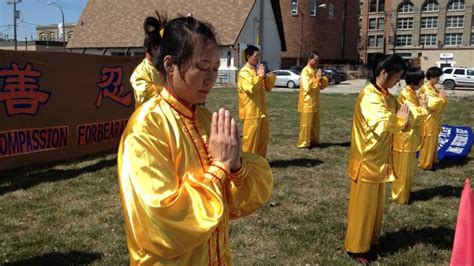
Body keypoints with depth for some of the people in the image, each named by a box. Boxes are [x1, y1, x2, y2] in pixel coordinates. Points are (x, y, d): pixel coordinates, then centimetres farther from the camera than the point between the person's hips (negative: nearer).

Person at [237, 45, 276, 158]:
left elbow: (268, 87, 14)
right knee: (250, 138, -2)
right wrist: (260, 76, -18)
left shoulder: (258, 70, 14)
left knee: (263, 136, 14)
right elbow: (251, 88, -27)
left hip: (261, 110, 9)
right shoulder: (243, 72, -13)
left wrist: (266, 77, -4)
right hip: (250, 111, -9)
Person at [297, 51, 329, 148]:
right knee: (306, 124, -2)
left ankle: (313, 141, 25)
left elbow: (322, 86, 15)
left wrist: (321, 79, -5)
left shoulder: (315, 71, 12)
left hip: (315, 103, 8)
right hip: (307, 103, -8)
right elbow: (307, 87, -25)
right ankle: (303, 143, 5)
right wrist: (317, 78, -18)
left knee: (315, 123, 14)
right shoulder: (305, 71, -14)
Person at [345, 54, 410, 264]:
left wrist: (403, 119, -13)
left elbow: (395, 122, 7)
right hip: (367, 160, -8)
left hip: (380, 159, 8)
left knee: (376, 203, 20)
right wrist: (400, 119, -20)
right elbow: (383, 124, -35)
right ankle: (355, 248, 16)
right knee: (363, 205, 3)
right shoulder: (369, 96, -21)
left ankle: (371, 238, 36)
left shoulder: (387, 96, 8)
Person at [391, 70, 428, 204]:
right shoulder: (406, 95, -21)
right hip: (405, 137, -10)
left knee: (408, 168, 19)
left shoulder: (410, 93, 9)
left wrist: (421, 105, 0)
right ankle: (400, 196, 14)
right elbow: (415, 116, -27)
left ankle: (404, 193, 31)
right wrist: (423, 106, -13)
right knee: (403, 169, 2)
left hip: (410, 137, 10)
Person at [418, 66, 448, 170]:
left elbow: (441, 103, 15)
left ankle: (432, 160, 32)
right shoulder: (425, 88, -19)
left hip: (434, 119, 9)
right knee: (427, 142, 0)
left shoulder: (433, 87, 11)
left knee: (433, 141, 19)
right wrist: (441, 97, -15)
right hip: (428, 119, -9)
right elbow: (432, 103, -28)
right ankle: (425, 164, 11)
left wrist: (441, 97, -5)